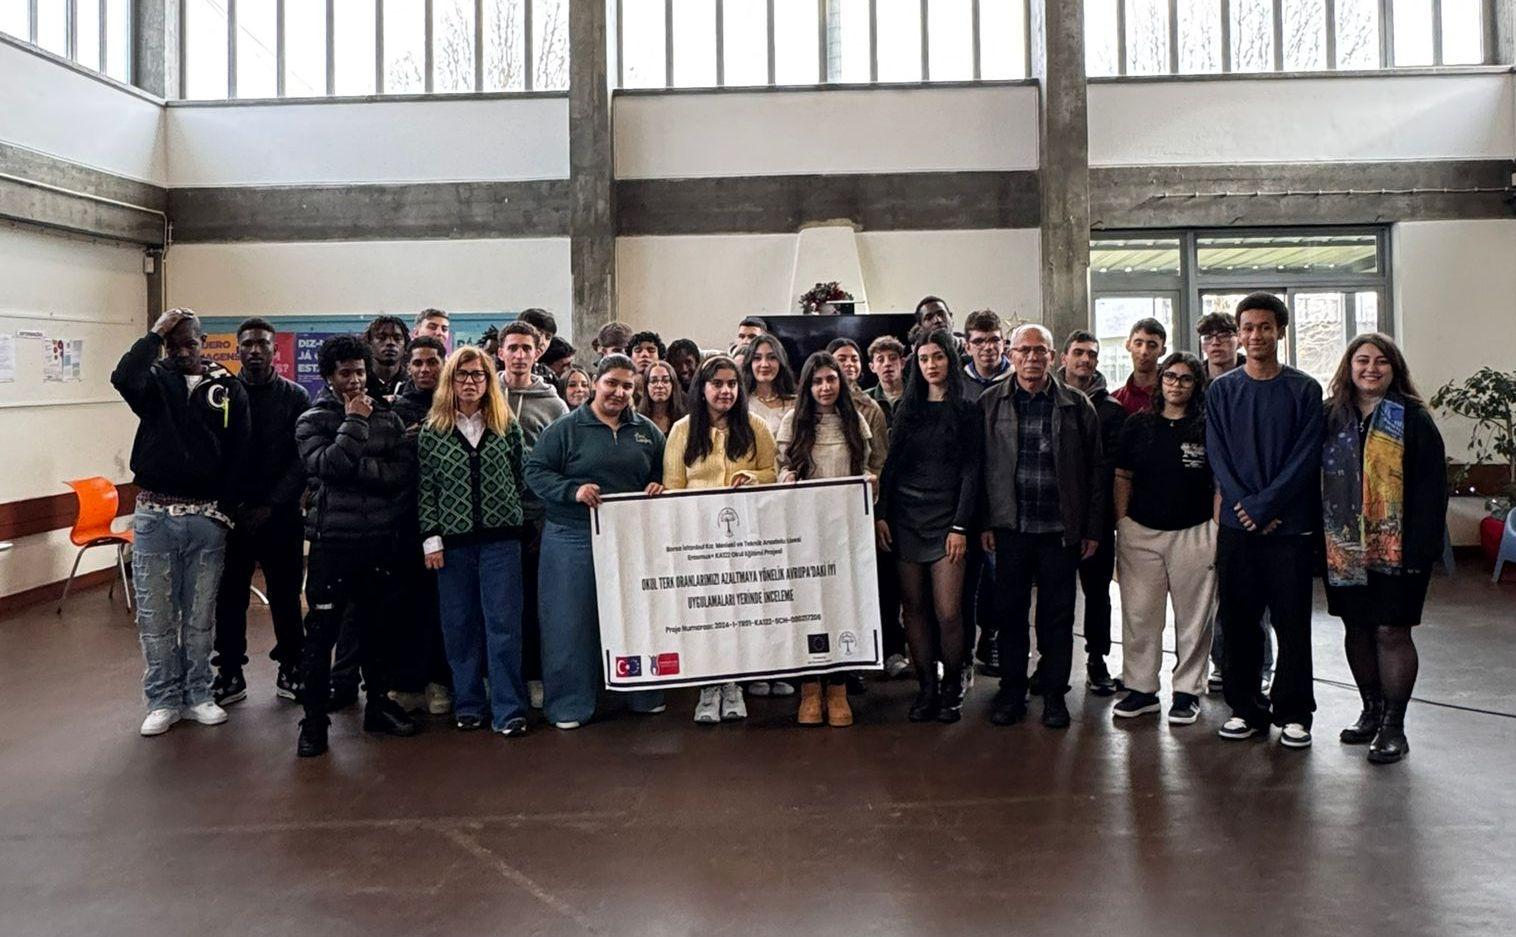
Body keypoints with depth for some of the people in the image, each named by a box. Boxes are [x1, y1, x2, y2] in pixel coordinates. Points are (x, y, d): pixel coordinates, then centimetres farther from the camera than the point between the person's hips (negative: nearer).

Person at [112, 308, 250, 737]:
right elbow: (123, 378, -23)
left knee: (199, 617, 11)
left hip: (207, 518, 0)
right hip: (154, 515, 0)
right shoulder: (155, 380, 2)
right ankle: (163, 700, 19)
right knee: (155, 617, 7)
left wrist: (226, 509, -5)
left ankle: (197, 694, 23)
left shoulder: (229, 388, 2)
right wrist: (154, 334, -17)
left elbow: (238, 455, -1)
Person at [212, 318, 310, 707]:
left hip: (281, 514, -1)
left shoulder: (295, 397, 1)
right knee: (229, 597, 6)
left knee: (285, 595, 6)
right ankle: (230, 675, 17)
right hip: (232, 512, 1)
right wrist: (232, 504, -7)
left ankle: (290, 671, 18)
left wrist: (270, 506, -10)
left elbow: (301, 459, -3)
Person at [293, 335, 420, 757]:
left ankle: (379, 704, 28)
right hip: (333, 540, -2)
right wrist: (354, 422, -12)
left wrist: (355, 468, -14)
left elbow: (404, 472, -5)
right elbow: (326, 465, -18)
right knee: (321, 630, 1)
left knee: (379, 626, 12)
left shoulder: (388, 417, 8)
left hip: (382, 539, 3)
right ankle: (314, 718, 13)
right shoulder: (313, 420, 1)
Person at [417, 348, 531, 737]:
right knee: (459, 625, 8)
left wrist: (509, 510, 1)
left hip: (500, 537, -1)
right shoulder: (431, 431, 3)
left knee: (504, 623, -2)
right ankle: (469, 704, 20)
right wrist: (431, 538, -4)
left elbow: (521, 477, 8)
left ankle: (508, 710, 3)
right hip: (453, 539, 1)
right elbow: (425, 489, 1)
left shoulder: (507, 425, 4)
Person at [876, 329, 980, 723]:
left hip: (945, 519, -3)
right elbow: (891, 465, 11)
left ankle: (952, 687, 12)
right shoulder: (907, 409, 12)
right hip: (905, 517, 3)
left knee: (947, 612, -7)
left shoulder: (965, 411, 2)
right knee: (914, 608, 4)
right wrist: (881, 515, 2)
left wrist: (961, 526, -10)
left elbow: (970, 471, -2)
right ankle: (926, 686, 15)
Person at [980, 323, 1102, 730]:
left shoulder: (1077, 406, 4)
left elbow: (1094, 471, 5)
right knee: (1010, 612, 7)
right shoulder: (990, 404, 4)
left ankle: (1054, 693, 20)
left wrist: (1092, 529, 1)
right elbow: (980, 466, 4)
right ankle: (1012, 692, 20)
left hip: (1061, 529, 0)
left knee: (1058, 616, 7)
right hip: (1009, 527, 0)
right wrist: (984, 522, -2)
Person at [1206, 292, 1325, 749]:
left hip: (1290, 524, -2)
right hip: (1237, 524, 2)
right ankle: (1245, 708, 17)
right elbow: (1217, 456, 2)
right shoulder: (1221, 390, 7)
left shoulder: (1305, 389, 2)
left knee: (1292, 622, 3)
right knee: (1239, 620, 6)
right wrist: (1245, 505, -11)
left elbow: (1306, 456, -5)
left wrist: (1265, 505, -14)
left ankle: (1293, 712, 14)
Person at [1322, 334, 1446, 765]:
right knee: (1358, 630, 12)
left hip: (1396, 549, -4)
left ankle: (1393, 726, 8)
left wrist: (1421, 546, -15)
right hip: (1344, 549, 4)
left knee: (1392, 632, -2)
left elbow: (1431, 486, -7)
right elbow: (1315, 479, 9)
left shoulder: (1412, 419, -3)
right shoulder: (1331, 417, 8)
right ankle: (1371, 713, 27)